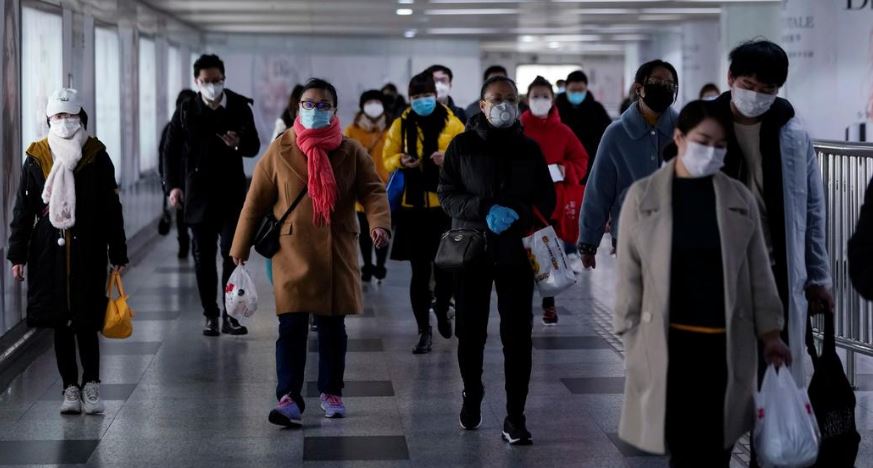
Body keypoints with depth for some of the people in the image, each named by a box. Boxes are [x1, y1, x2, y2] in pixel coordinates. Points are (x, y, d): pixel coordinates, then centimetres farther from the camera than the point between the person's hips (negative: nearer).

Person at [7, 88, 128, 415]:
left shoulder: (97, 157, 1)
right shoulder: (36, 158, 3)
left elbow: (111, 209, 4)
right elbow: (23, 209, 7)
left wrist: (117, 254, 2)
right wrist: (17, 255, 4)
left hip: (88, 251, -2)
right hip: (49, 251, 2)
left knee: (87, 321, -3)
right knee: (60, 323, 7)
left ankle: (91, 383, 9)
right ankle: (70, 387, 16)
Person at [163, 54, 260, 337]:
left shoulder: (240, 108, 1)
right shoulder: (186, 112, 0)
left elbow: (254, 147, 7)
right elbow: (171, 151, 4)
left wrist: (239, 144, -16)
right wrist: (173, 185, -7)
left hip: (232, 193, 0)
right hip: (199, 194, 0)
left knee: (233, 253, -6)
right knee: (204, 257, 5)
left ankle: (230, 315, 2)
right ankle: (210, 316, 12)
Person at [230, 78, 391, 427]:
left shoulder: (351, 152, 5)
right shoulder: (279, 151, 2)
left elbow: (372, 190, -2)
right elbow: (256, 201, 4)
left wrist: (379, 222, -22)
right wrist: (241, 246, 4)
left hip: (337, 253, 2)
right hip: (292, 251, -1)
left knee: (333, 327, 10)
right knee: (292, 327, -6)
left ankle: (331, 392, 24)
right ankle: (289, 397, -5)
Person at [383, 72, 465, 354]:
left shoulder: (452, 124, 1)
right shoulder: (401, 125, 4)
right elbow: (387, 159, 8)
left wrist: (450, 159, -20)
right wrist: (400, 161, -14)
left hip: (445, 205, 0)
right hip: (412, 206, 1)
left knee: (445, 265, 4)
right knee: (419, 270, 1)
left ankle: (442, 309, 35)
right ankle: (424, 331, 11)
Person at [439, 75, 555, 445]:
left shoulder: (529, 149, 8)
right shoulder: (463, 146, 3)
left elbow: (546, 198, 8)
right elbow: (447, 194, -2)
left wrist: (519, 214, -11)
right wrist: (485, 209, -17)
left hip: (516, 252, 1)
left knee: (517, 335, -4)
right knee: (470, 332, 8)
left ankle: (515, 417, 1)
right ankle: (472, 397, 32)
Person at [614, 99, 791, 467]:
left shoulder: (740, 198, 6)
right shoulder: (642, 196, 1)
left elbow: (758, 271, 9)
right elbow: (629, 272, 2)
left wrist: (770, 332, 6)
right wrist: (630, 335, -1)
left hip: (726, 341, 2)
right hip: (669, 341, -2)